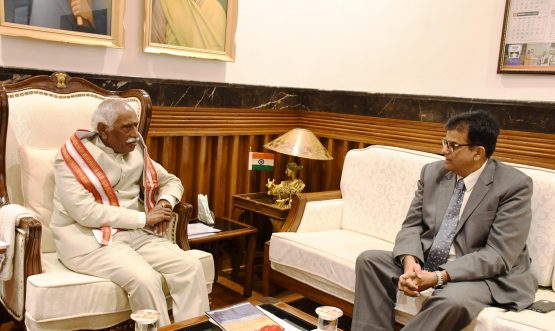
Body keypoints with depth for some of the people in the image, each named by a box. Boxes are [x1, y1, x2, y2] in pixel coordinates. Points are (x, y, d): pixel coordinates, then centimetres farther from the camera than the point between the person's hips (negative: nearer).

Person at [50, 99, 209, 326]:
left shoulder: (137, 152, 8)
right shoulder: (72, 158, -9)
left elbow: (171, 181, 20)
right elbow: (87, 212, -20)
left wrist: (165, 202, -4)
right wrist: (144, 218, -17)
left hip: (135, 233, 6)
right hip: (89, 238, -5)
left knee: (191, 267, -16)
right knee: (145, 279, -31)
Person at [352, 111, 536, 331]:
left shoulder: (514, 185, -14)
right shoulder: (433, 172, 3)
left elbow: (498, 255, -19)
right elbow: (412, 225, 4)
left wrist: (439, 277, -27)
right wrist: (410, 260, -18)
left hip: (483, 275, -5)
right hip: (425, 264, 6)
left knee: (452, 299, -37)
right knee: (369, 259, -11)